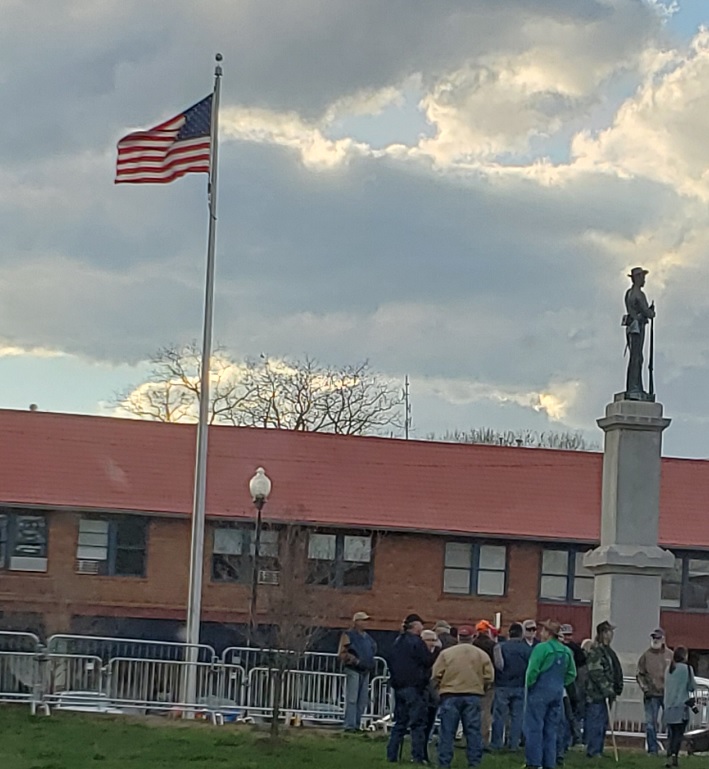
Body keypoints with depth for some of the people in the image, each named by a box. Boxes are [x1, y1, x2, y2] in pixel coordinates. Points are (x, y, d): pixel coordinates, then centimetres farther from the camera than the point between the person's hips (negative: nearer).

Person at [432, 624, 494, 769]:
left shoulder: (446, 653, 1)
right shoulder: (482, 655, 5)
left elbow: (436, 675, -3)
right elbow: (489, 678, 1)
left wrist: (441, 687, 15)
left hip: (450, 696, -1)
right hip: (473, 696, 1)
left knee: (447, 731, 2)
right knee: (473, 731, 6)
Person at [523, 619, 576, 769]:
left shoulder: (542, 648, -12)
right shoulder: (566, 651, 9)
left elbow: (533, 671, -16)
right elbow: (571, 674, 12)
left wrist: (529, 684, -2)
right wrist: (560, 684, 14)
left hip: (540, 691, -6)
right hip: (558, 693, 6)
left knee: (534, 728, -2)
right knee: (551, 730, 12)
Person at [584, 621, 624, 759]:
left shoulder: (607, 651, 19)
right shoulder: (595, 651, -12)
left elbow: (613, 672, 24)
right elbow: (596, 673, -19)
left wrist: (615, 689, 17)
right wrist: (607, 689, -20)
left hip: (605, 694, 10)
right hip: (596, 694, -10)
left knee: (603, 724, 12)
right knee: (596, 724, -8)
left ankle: (598, 751, 17)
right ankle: (593, 751, -6)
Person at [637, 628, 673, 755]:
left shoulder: (670, 655, 3)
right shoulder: (646, 655, 3)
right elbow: (640, 674, 7)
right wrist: (644, 687, -6)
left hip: (667, 694, 0)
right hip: (651, 695, 0)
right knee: (650, 723, -1)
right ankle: (653, 749, 7)